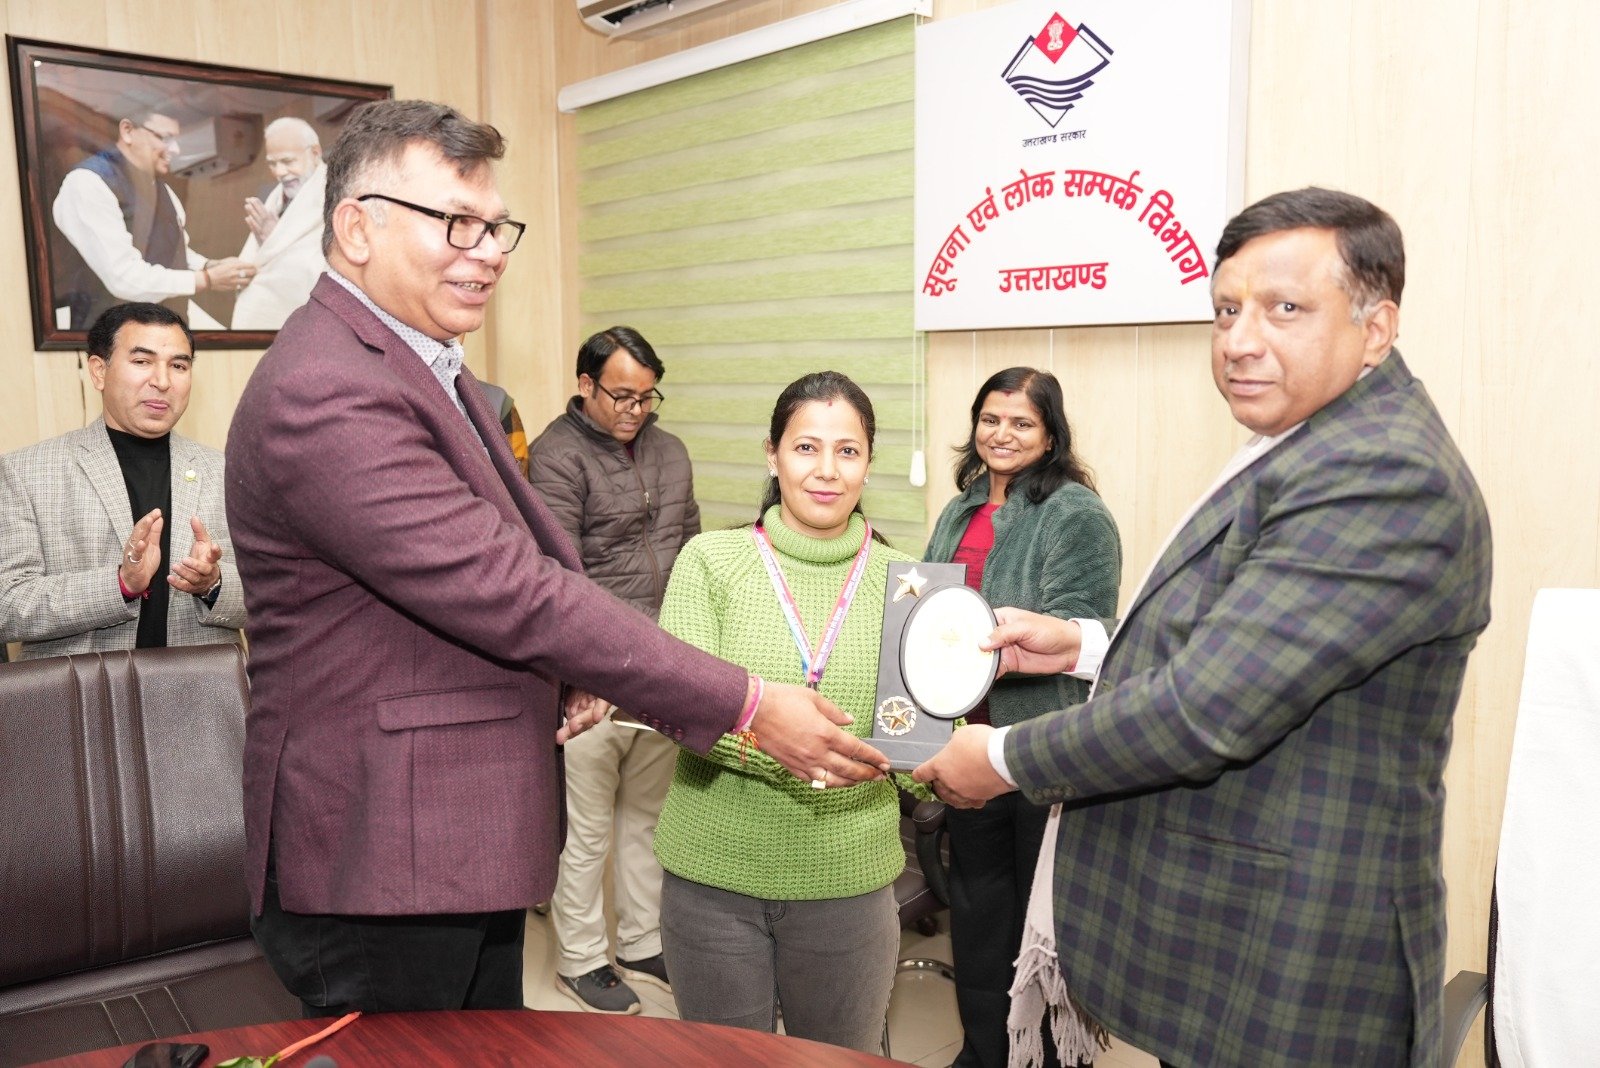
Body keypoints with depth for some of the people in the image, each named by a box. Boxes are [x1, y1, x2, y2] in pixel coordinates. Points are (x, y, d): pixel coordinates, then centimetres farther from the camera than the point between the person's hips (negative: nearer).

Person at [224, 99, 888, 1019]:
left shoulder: (428, 369, 11)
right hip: (381, 872, -9)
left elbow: (500, 566, 20)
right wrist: (747, 704, -23)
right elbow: (510, 591, -27)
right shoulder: (326, 394, -22)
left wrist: (570, 665, -2)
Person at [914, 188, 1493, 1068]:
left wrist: (1004, 758, -16)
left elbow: (1206, 712, -28)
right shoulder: (1306, 450, 9)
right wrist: (1088, 645, 5)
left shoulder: (1386, 476, -24)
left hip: (1278, 976, -9)